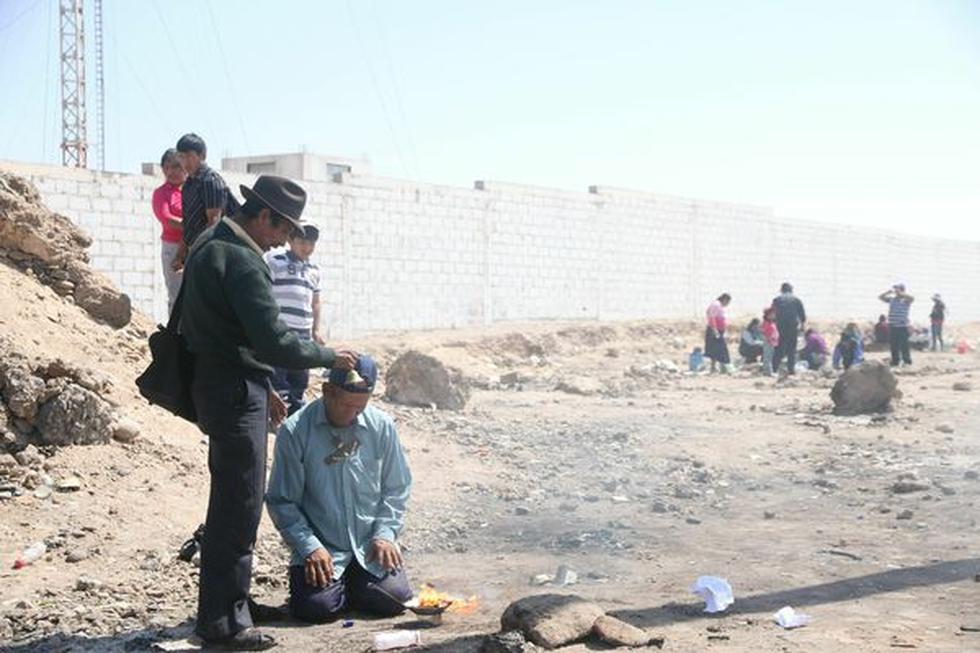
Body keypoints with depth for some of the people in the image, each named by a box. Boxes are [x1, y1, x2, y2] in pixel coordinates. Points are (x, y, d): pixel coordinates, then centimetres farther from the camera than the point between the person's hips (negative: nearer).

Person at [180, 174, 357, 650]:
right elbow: (273, 341, -24)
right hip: (235, 393, -11)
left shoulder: (211, 248, 14)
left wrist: (263, 389, 22)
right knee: (239, 508, -3)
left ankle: (221, 610, 29)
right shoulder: (241, 260, -19)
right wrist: (330, 357, -9)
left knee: (231, 503, 18)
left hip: (223, 385, 11)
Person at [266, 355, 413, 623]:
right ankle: (336, 583, 14)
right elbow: (281, 501, -4)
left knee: (394, 599, -18)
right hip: (321, 548, -2)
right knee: (316, 606, -24)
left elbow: (396, 488, 10)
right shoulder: (295, 431, -8)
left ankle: (353, 585, 18)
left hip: (371, 544, 2)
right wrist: (310, 547, -13)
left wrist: (385, 534, -4)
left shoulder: (382, 426, 1)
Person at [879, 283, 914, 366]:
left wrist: (900, 293, -23)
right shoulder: (891, 299, 11)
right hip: (892, 326, 5)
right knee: (894, 346, 9)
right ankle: (895, 361, 17)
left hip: (902, 326, -5)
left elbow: (912, 298, -25)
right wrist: (888, 292, -3)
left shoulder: (906, 300, -4)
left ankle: (907, 361, 6)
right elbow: (880, 297, 12)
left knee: (904, 345, -4)